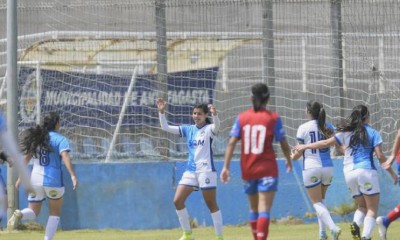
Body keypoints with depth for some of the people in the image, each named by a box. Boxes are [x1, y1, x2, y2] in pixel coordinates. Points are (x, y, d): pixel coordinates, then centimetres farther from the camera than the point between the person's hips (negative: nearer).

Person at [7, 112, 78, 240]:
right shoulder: (60, 139, -4)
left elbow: (26, 158, 13)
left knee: (33, 213, 8)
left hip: (35, 180, 4)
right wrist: (73, 175, -27)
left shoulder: (36, 137, 11)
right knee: (55, 212, 15)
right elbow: (65, 157, -20)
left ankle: (19, 214, -26)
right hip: (53, 180, -4)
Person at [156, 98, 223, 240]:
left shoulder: (208, 129, -5)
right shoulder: (188, 129, 10)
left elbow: (216, 126, -30)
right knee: (178, 201, 0)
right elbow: (165, 127, 10)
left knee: (212, 204, -3)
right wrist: (161, 112, -6)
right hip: (190, 170, 6)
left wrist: (214, 114, -51)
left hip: (206, 170, -6)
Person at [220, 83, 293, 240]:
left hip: (247, 170, 3)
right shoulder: (273, 118, -4)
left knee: (254, 208, 20)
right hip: (267, 169, -3)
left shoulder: (242, 118, 3)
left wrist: (226, 166, -3)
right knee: (264, 209, -9)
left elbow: (232, 143, -4)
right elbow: (284, 144, 0)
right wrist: (289, 161, 19)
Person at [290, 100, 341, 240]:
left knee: (317, 202, 0)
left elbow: (299, 153, 0)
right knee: (321, 199, 22)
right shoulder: (329, 127, 5)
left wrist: (292, 158, 17)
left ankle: (333, 227, -23)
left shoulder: (303, 128, -6)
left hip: (311, 167, -4)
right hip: (328, 168, 4)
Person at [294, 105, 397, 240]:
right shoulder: (372, 133, 0)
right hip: (366, 171, -5)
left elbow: (326, 143, 13)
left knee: (362, 206, 17)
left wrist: (305, 146, 27)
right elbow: (380, 156, -4)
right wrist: (392, 173, 6)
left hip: (349, 172, 5)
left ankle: (355, 224, -14)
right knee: (372, 208, -2)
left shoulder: (345, 133, 10)